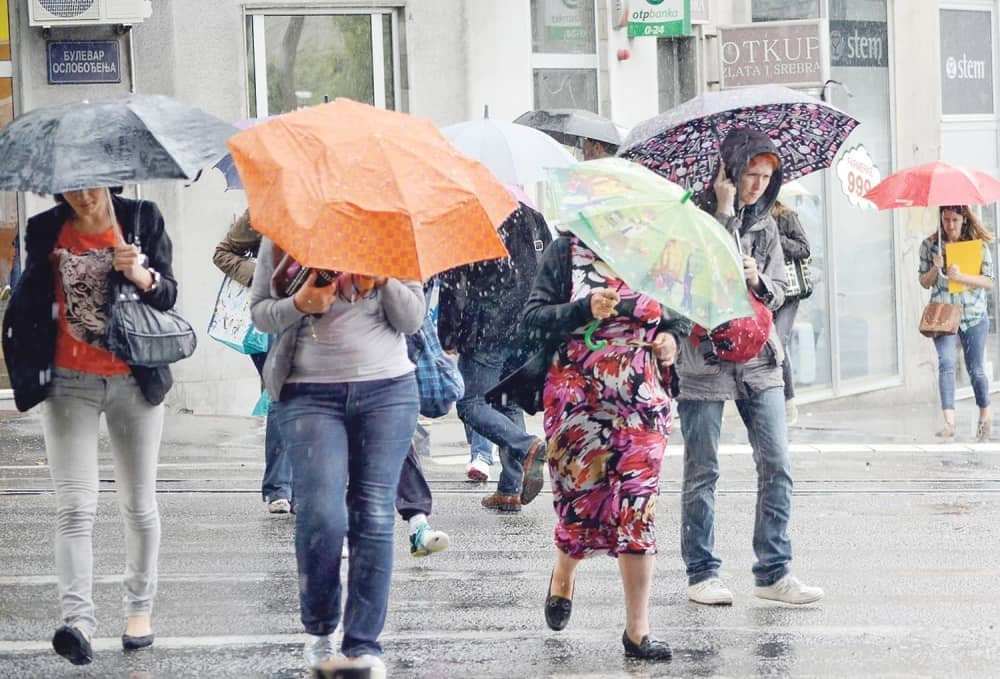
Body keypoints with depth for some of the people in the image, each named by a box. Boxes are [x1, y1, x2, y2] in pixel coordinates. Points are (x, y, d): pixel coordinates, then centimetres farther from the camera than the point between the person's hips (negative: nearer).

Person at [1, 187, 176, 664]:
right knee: (75, 507, -13)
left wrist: (143, 276, -22)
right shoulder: (45, 231, 3)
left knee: (138, 505, 10)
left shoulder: (142, 219, 0)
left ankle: (139, 608, 24)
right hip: (69, 383, 0)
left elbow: (168, 294, -2)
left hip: (134, 381, 0)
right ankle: (78, 619, -22)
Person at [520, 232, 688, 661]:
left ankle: (637, 632, -3)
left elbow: (682, 313, 23)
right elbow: (533, 317, -4)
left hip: (643, 404, 2)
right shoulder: (566, 252, 2)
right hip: (578, 398, -1)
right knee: (581, 499, 3)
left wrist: (673, 336, 1)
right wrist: (585, 309, -19)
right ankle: (562, 575, 39)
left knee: (637, 504, -7)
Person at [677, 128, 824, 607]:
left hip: (757, 357, 5)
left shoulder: (765, 224, 12)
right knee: (702, 472, 2)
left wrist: (758, 281, -9)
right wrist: (725, 213, -19)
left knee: (777, 467, -1)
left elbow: (778, 294, 13)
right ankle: (702, 575, 11)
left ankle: (773, 572, 5)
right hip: (703, 356, -5)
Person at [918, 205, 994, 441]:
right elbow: (925, 282, 8)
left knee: (975, 369, 8)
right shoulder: (930, 245, 3)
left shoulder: (978, 244, 0)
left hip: (974, 315, 0)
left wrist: (961, 276, -20)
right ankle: (949, 423, -28)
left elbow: (988, 281, -5)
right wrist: (935, 268, -13)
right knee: (946, 363, -19)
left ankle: (984, 418, 30)